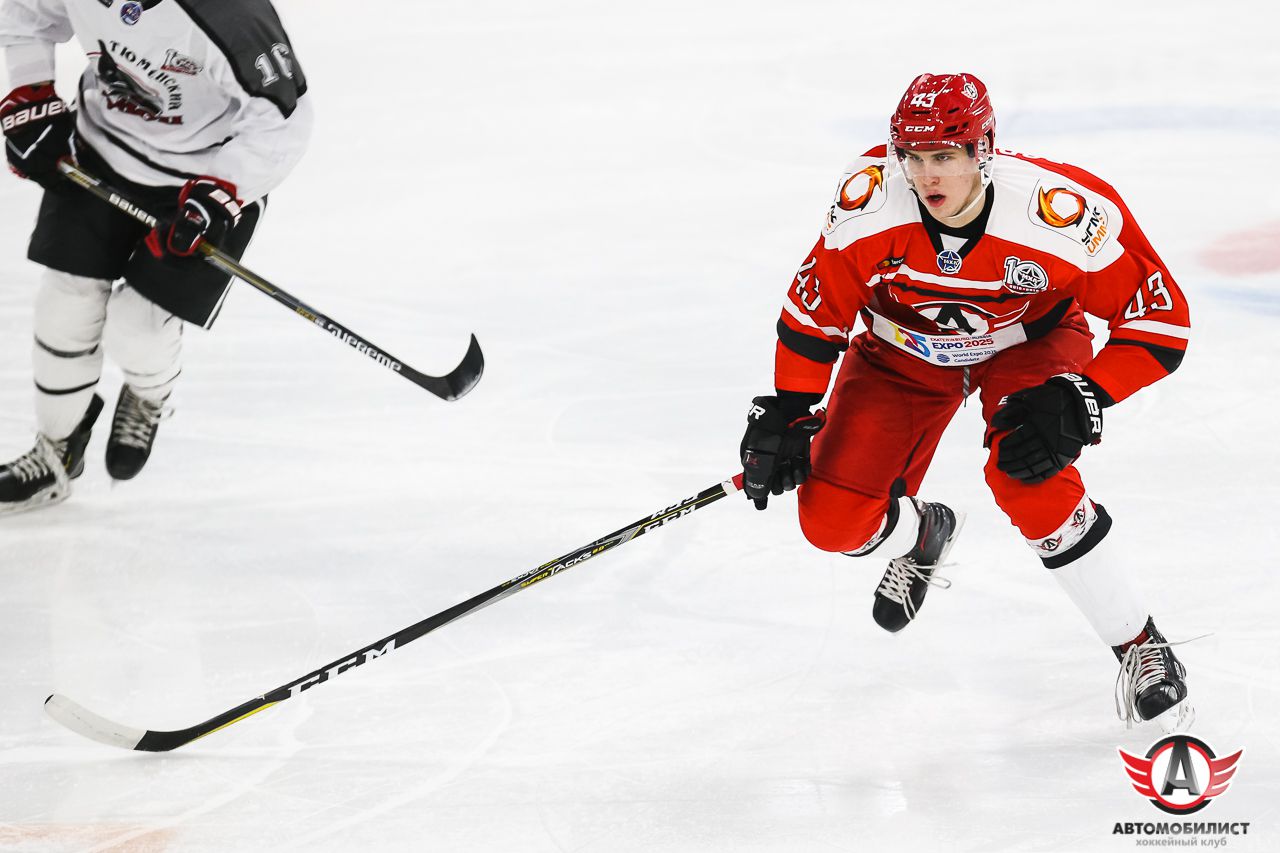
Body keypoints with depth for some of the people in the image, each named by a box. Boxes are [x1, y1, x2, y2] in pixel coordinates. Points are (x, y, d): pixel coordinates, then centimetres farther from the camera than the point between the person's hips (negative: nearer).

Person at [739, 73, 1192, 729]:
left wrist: (1081, 401, -33)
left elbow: (1160, 317, -25)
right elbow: (816, 306, -12)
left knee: (1026, 473, -32)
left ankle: (1141, 648, -14)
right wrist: (788, 413, -11)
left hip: (1029, 338, -3)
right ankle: (921, 536, 29)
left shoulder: (1067, 215, -35)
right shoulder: (868, 205, -29)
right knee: (834, 520, -11)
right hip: (904, 349, 3)